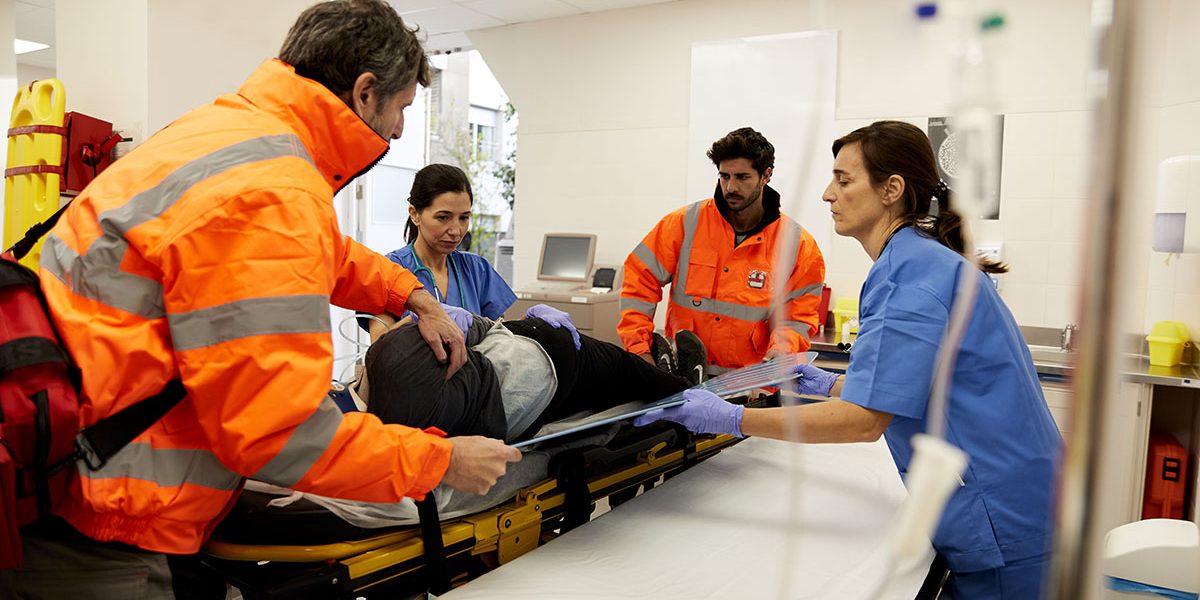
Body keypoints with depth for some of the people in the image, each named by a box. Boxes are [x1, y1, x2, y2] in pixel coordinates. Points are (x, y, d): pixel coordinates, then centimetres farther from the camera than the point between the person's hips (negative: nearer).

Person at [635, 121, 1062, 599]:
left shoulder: (912, 269, -20)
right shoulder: (928, 261, 11)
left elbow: (865, 420, -25)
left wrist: (733, 419, -23)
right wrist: (833, 385, 17)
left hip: (1001, 523, -9)